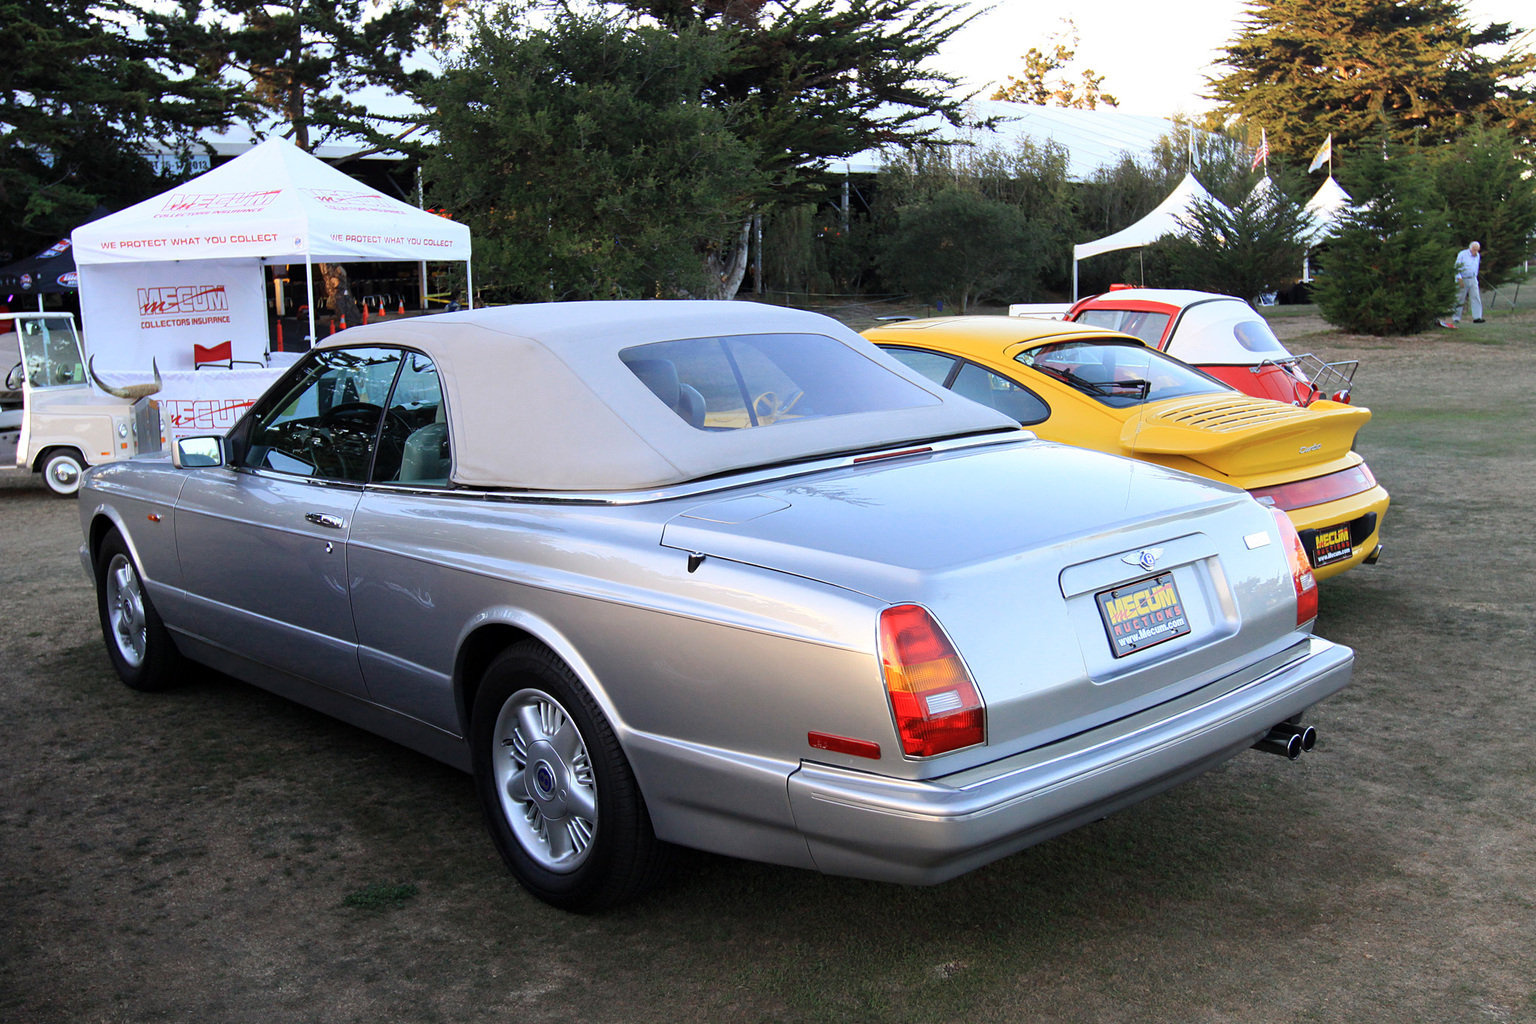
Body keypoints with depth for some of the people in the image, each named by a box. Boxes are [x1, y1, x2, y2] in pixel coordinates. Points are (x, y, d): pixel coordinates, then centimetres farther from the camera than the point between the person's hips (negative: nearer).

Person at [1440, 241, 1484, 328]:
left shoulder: (1478, 256, 11)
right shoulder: (1462, 254, -7)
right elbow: (1456, 267, -9)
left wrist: (1475, 276, 18)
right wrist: (1459, 279, -16)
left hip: (1473, 279, 5)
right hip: (1463, 280, -5)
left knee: (1476, 297, -6)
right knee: (1459, 299, 0)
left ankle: (1477, 317, -9)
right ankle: (1455, 318, 6)